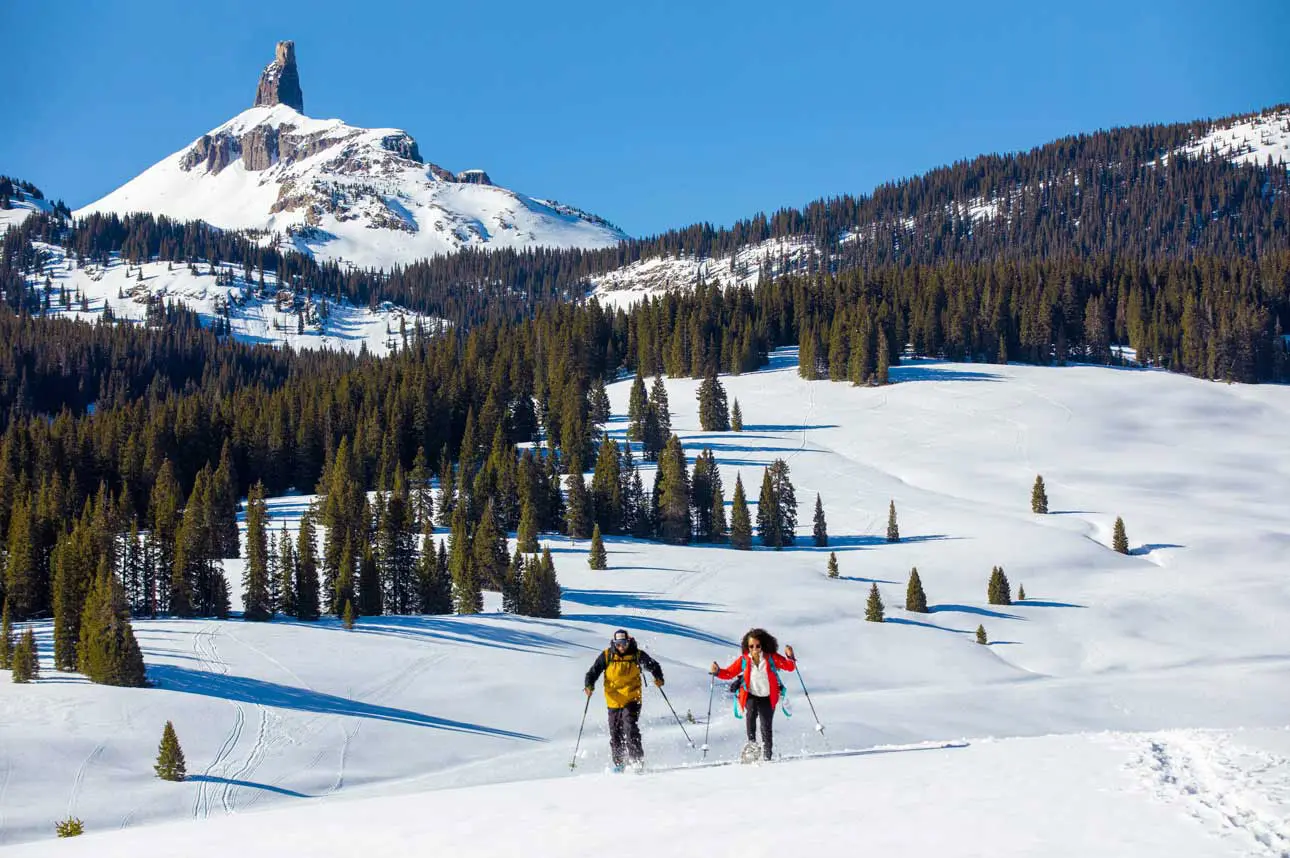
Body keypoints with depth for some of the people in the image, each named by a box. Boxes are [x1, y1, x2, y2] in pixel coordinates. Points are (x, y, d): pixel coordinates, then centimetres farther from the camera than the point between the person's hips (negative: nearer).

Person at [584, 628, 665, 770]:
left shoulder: (637, 655, -2)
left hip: (632, 699, -2)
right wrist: (589, 685, -18)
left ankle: (637, 761, -14)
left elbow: (654, 666, 11)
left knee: (630, 729, -18)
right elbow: (593, 672, 0)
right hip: (614, 701, 2)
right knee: (615, 734, 7)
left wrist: (659, 678, -8)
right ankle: (619, 763, 21)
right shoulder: (607, 656, -2)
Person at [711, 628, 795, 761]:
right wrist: (718, 671, -15)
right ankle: (752, 742, -22)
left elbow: (789, 667, -6)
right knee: (751, 713, -31)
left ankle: (766, 755, 10)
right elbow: (729, 673, 2)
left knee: (766, 726, -4)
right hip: (751, 695, 0)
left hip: (768, 697, 0)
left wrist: (790, 658, -26)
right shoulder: (744, 660, -2)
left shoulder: (771, 657, -5)